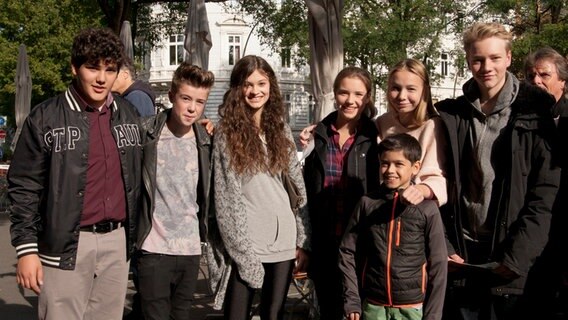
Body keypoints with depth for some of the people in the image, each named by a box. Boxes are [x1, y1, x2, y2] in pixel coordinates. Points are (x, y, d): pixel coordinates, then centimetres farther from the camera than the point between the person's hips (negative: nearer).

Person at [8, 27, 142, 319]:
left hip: (116, 242, 4)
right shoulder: (46, 117, -5)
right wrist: (26, 249, -8)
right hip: (66, 246, -4)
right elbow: (24, 189, -4)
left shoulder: (129, 115, 8)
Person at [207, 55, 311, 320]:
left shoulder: (280, 128, 8)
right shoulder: (227, 131, -4)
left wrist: (303, 241, 3)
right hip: (243, 241, -4)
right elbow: (226, 196, -9)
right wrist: (245, 253, -13)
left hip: (283, 237, 4)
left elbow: (300, 187, 9)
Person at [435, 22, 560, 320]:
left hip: (513, 262, -2)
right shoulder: (451, 115, 5)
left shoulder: (534, 114, -3)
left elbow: (547, 192, -7)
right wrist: (443, 247, -2)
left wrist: (516, 256, -14)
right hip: (460, 255, 3)